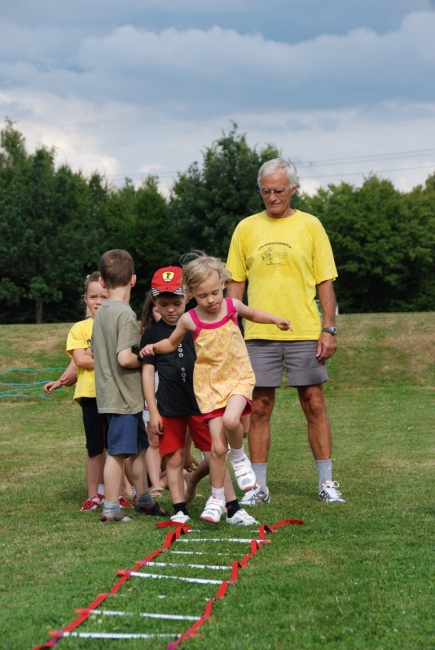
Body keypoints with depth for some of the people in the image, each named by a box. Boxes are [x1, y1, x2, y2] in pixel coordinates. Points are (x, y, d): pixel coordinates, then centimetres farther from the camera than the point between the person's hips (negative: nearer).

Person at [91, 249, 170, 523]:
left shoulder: (101, 313, 9)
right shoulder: (126, 314, -18)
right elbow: (125, 358, -26)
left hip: (110, 393, 9)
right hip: (124, 395, -9)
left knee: (139, 446, 18)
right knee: (119, 451, -3)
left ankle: (144, 500, 28)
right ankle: (111, 509, 3)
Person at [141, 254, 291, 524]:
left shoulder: (232, 306, -4)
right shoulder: (189, 320, -7)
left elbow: (252, 313, 21)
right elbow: (172, 343, 13)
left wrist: (275, 319, 10)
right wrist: (154, 347, -4)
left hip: (238, 377, 0)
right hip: (209, 384, 0)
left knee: (230, 420, -32)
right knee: (217, 447, -4)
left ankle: (240, 456, 2)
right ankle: (217, 499, 16)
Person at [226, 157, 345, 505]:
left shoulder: (310, 225, 4)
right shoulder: (246, 228, 7)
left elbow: (325, 281, 3)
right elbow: (236, 284, 10)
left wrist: (329, 329, -4)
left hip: (305, 333, -1)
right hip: (259, 334, 1)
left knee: (314, 405, 1)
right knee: (260, 408, 3)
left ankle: (327, 482, 10)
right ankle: (259, 486, 11)